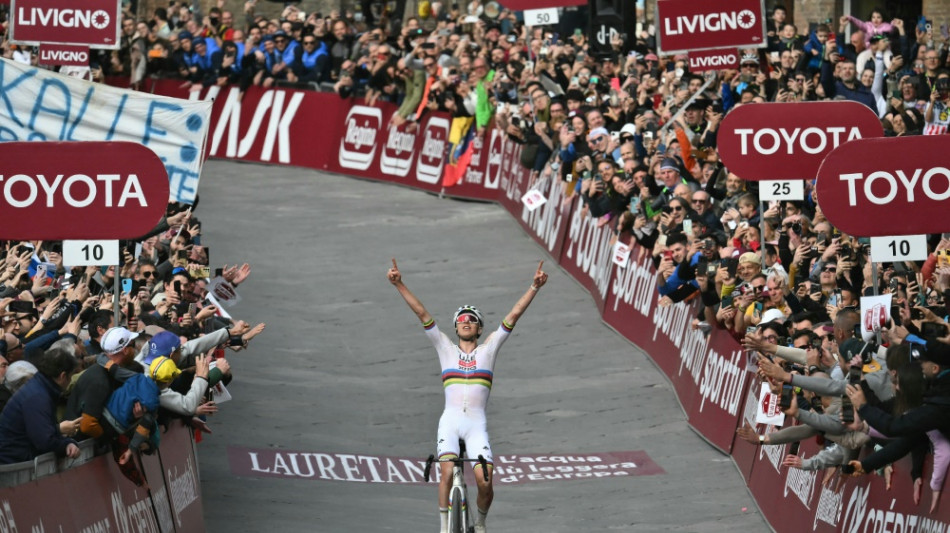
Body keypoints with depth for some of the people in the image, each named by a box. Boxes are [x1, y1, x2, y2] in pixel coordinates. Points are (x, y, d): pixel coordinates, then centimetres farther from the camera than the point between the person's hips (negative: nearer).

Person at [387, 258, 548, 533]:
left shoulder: (488, 349, 15)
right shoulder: (446, 348, 16)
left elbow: (514, 315, 9)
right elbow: (422, 313, 9)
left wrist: (534, 287, 1)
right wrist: (399, 285, 2)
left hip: (476, 424, 0)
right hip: (450, 421, 0)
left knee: (485, 482, -14)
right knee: (447, 473, -23)